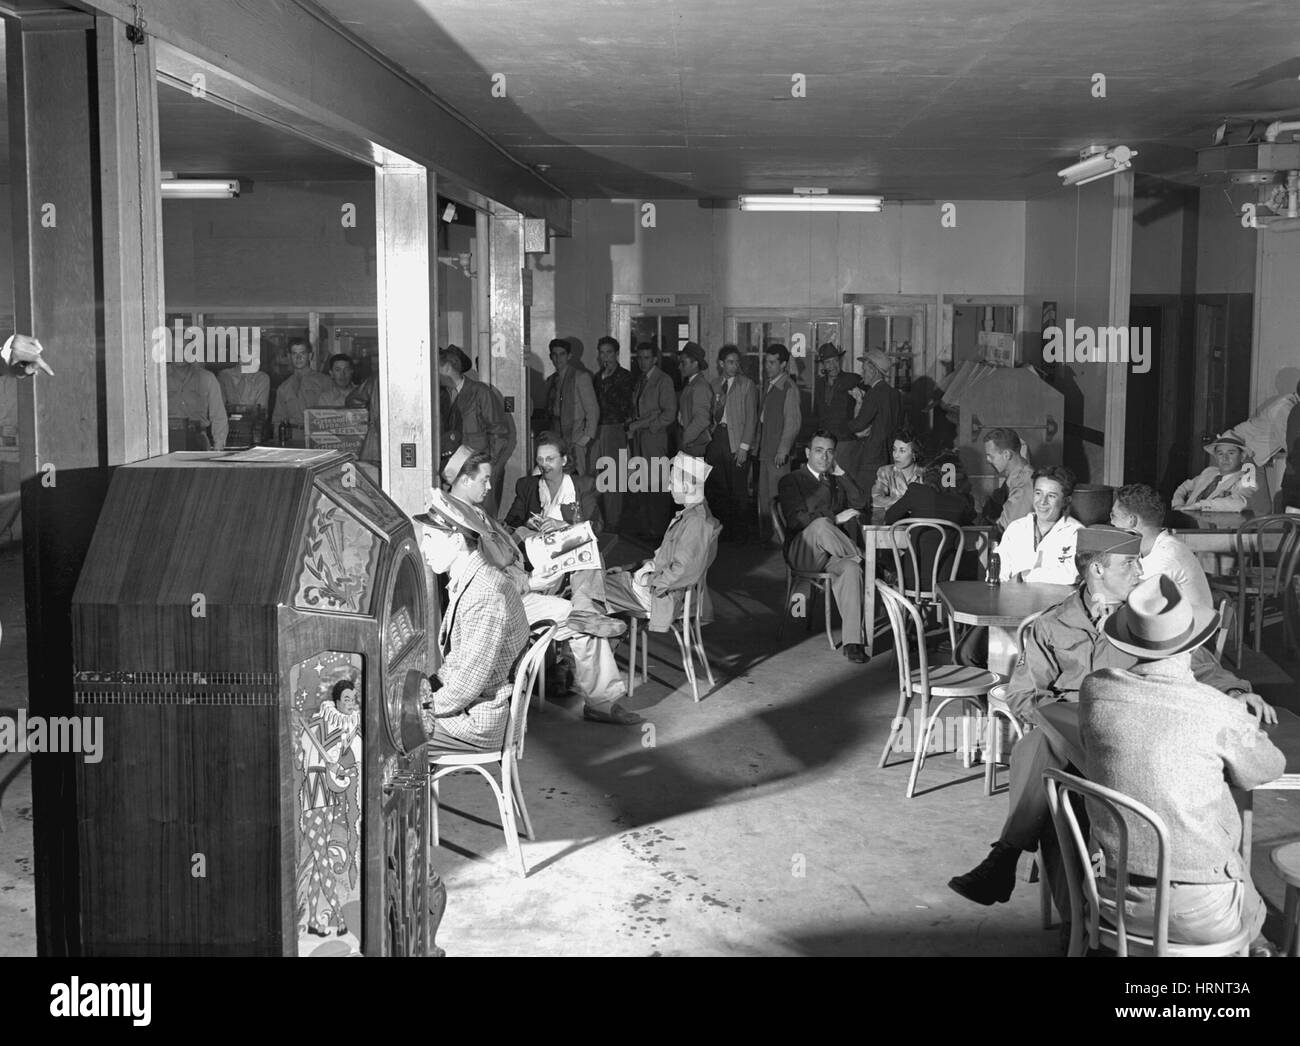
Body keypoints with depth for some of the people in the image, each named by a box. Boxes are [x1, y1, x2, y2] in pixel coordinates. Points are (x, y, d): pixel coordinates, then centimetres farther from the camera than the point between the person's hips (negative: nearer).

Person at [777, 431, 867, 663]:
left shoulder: (838, 481, 27)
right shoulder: (791, 481, 9)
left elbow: (860, 505, 11)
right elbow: (796, 519, -7)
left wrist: (841, 473, 9)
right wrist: (835, 519, -15)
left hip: (832, 554, 3)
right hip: (802, 552, -3)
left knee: (851, 569, -34)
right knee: (820, 525, -39)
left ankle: (852, 641, -37)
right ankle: (859, 556, -17)